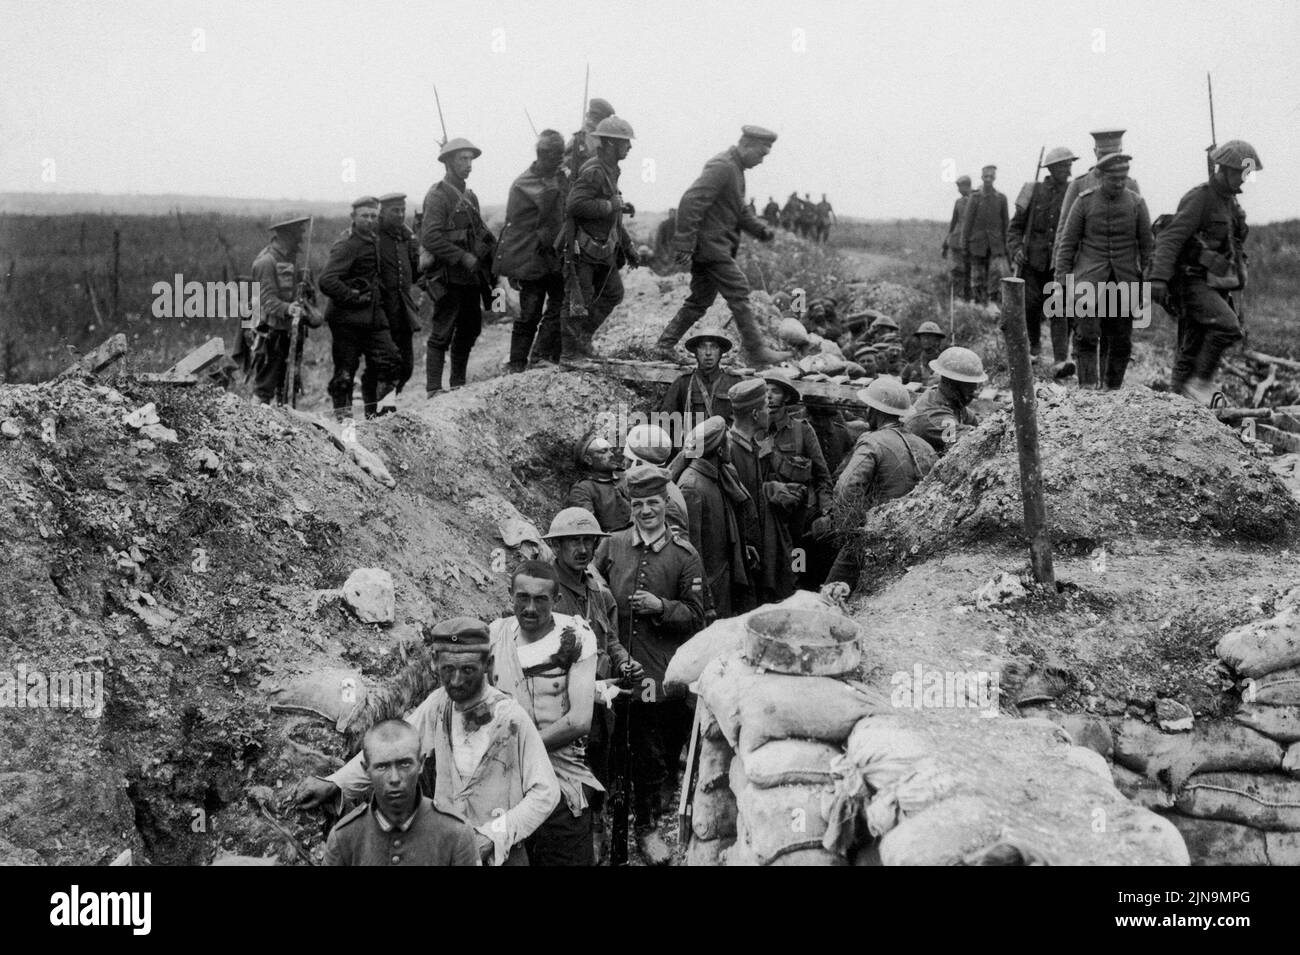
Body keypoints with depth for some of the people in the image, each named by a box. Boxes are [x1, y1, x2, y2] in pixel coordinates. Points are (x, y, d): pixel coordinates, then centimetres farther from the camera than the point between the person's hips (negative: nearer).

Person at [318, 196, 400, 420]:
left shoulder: (374, 241, 13)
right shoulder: (346, 245, -14)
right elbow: (327, 281, -25)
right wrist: (354, 297, -18)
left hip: (373, 315, 8)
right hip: (347, 318, -8)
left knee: (389, 360, 2)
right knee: (345, 370, -1)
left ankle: (373, 412, 13)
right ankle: (343, 415, 9)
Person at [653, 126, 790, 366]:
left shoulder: (735, 169, 17)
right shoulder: (721, 167, -16)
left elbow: (737, 211, 28)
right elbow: (691, 202, -24)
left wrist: (759, 230, 13)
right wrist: (684, 244, -27)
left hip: (717, 246, 10)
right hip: (710, 245, -10)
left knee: (700, 300, 12)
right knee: (738, 294, -8)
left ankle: (665, 344, 16)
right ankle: (756, 350, -4)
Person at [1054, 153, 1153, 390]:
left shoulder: (1136, 203, 3)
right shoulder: (1084, 202, -1)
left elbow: (1147, 245, 8)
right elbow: (1067, 243, 3)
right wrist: (1062, 279, -2)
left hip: (1124, 281, 2)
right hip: (1089, 278, -2)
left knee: (1120, 341, 5)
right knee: (1087, 334, -18)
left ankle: (1112, 389, 16)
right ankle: (1087, 384, -18)